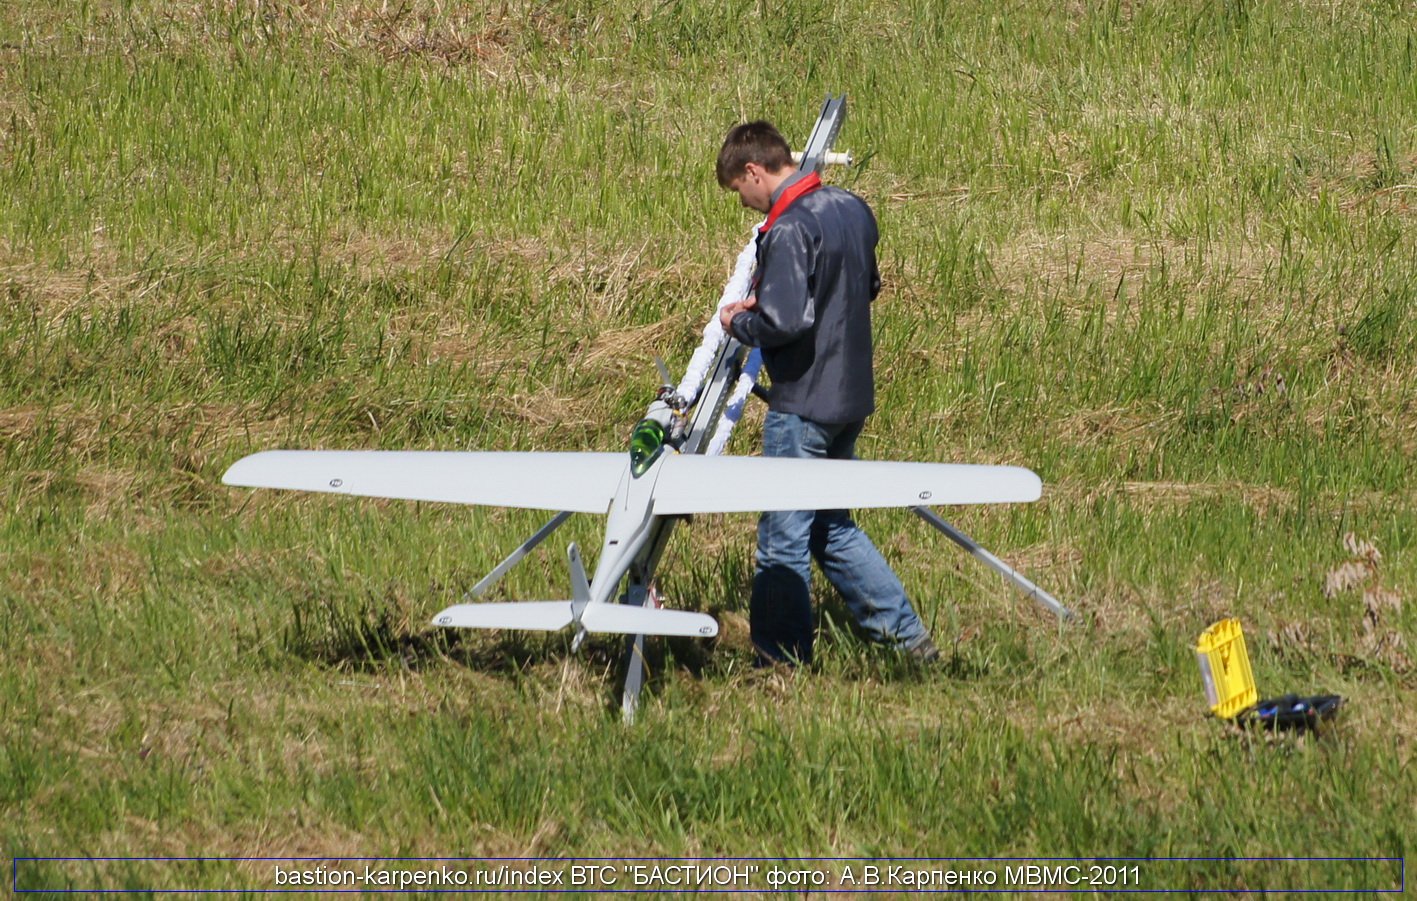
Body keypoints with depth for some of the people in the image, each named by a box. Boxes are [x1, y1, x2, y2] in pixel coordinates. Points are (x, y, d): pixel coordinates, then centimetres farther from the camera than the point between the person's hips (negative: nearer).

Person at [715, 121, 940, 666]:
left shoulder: (789, 230, -20)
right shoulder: (851, 208, 7)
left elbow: (786, 322, -28)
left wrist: (739, 323, -7)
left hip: (802, 405, -9)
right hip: (852, 396, 9)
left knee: (783, 538, 2)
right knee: (831, 528, 19)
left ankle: (781, 662, 7)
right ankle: (907, 636, 16)